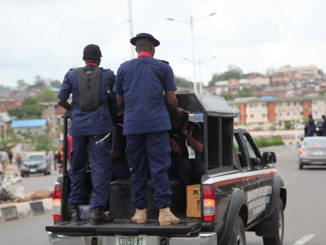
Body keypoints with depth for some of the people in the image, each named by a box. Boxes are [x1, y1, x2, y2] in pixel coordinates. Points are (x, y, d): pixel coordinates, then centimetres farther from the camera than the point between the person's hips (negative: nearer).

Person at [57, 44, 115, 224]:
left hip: (78, 125, 2)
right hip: (99, 125, -2)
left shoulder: (72, 75, 6)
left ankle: (74, 208, 19)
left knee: (77, 167, 14)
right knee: (100, 167, -2)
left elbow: (61, 100, 3)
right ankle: (96, 209, -9)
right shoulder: (107, 75, 5)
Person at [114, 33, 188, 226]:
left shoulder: (124, 68, 12)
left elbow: (119, 101, 18)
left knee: (138, 169, 8)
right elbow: (171, 100, 5)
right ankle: (164, 211, -10)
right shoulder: (163, 67, 6)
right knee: (160, 168, -3)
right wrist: (177, 112, 24)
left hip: (132, 125, 2)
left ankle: (140, 211, 9)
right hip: (157, 123, -2)